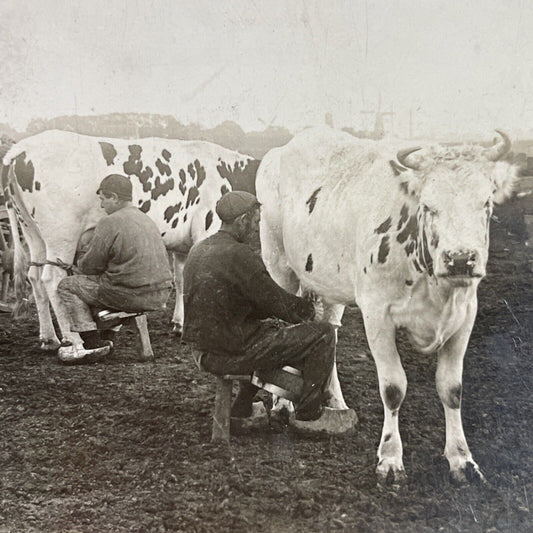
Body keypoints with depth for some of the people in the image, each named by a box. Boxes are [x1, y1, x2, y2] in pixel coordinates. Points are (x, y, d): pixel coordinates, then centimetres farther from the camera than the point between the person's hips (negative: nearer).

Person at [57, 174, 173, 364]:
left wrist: (80, 265, 17)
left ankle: (93, 343, 0)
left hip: (130, 295, -9)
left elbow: (90, 265, -7)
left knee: (67, 286, 7)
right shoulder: (147, 220, 17)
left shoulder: (110, 223, -10)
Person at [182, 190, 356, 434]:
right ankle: (309, 413, 8)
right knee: (322, 334, -3)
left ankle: (241, 409, 35)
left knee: (274, 326, 36)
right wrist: (309, 308, 8)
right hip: (230, 354, -10)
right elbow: (277, 302, -13)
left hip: (203, 352, 10)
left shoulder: (198, 250, 11)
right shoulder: (239, 255, -18)